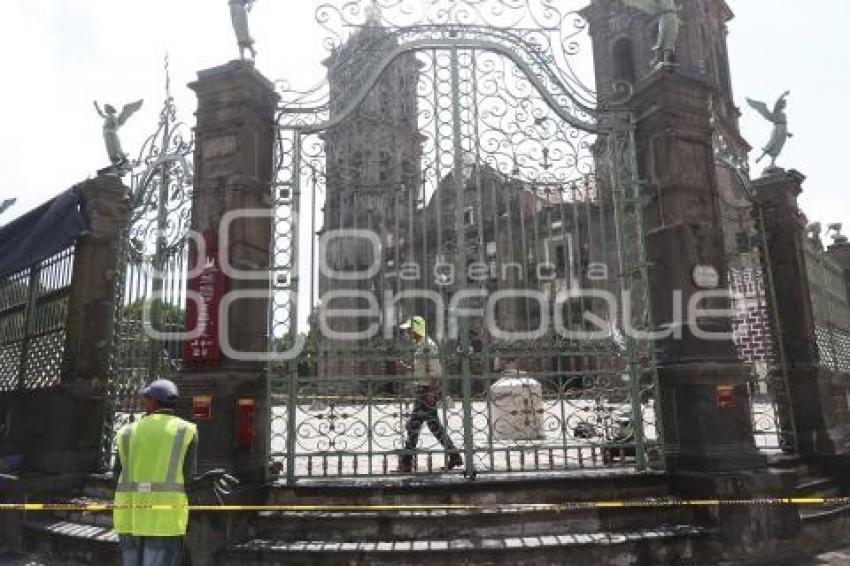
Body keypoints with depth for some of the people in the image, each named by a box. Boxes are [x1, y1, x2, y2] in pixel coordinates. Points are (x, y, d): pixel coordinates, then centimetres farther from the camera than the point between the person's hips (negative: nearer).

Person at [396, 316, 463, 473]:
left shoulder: (428, 346, -16)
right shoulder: (420, 345, 15)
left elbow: (434, 372, -20)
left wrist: (432, 393, -23)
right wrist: (410, 367, 9)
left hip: (427, 391, -10)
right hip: (422, 390, 10)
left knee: (414, 424, -5)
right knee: (434, 424, 13)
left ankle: (406, 462, 3)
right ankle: (454, 456, 20)